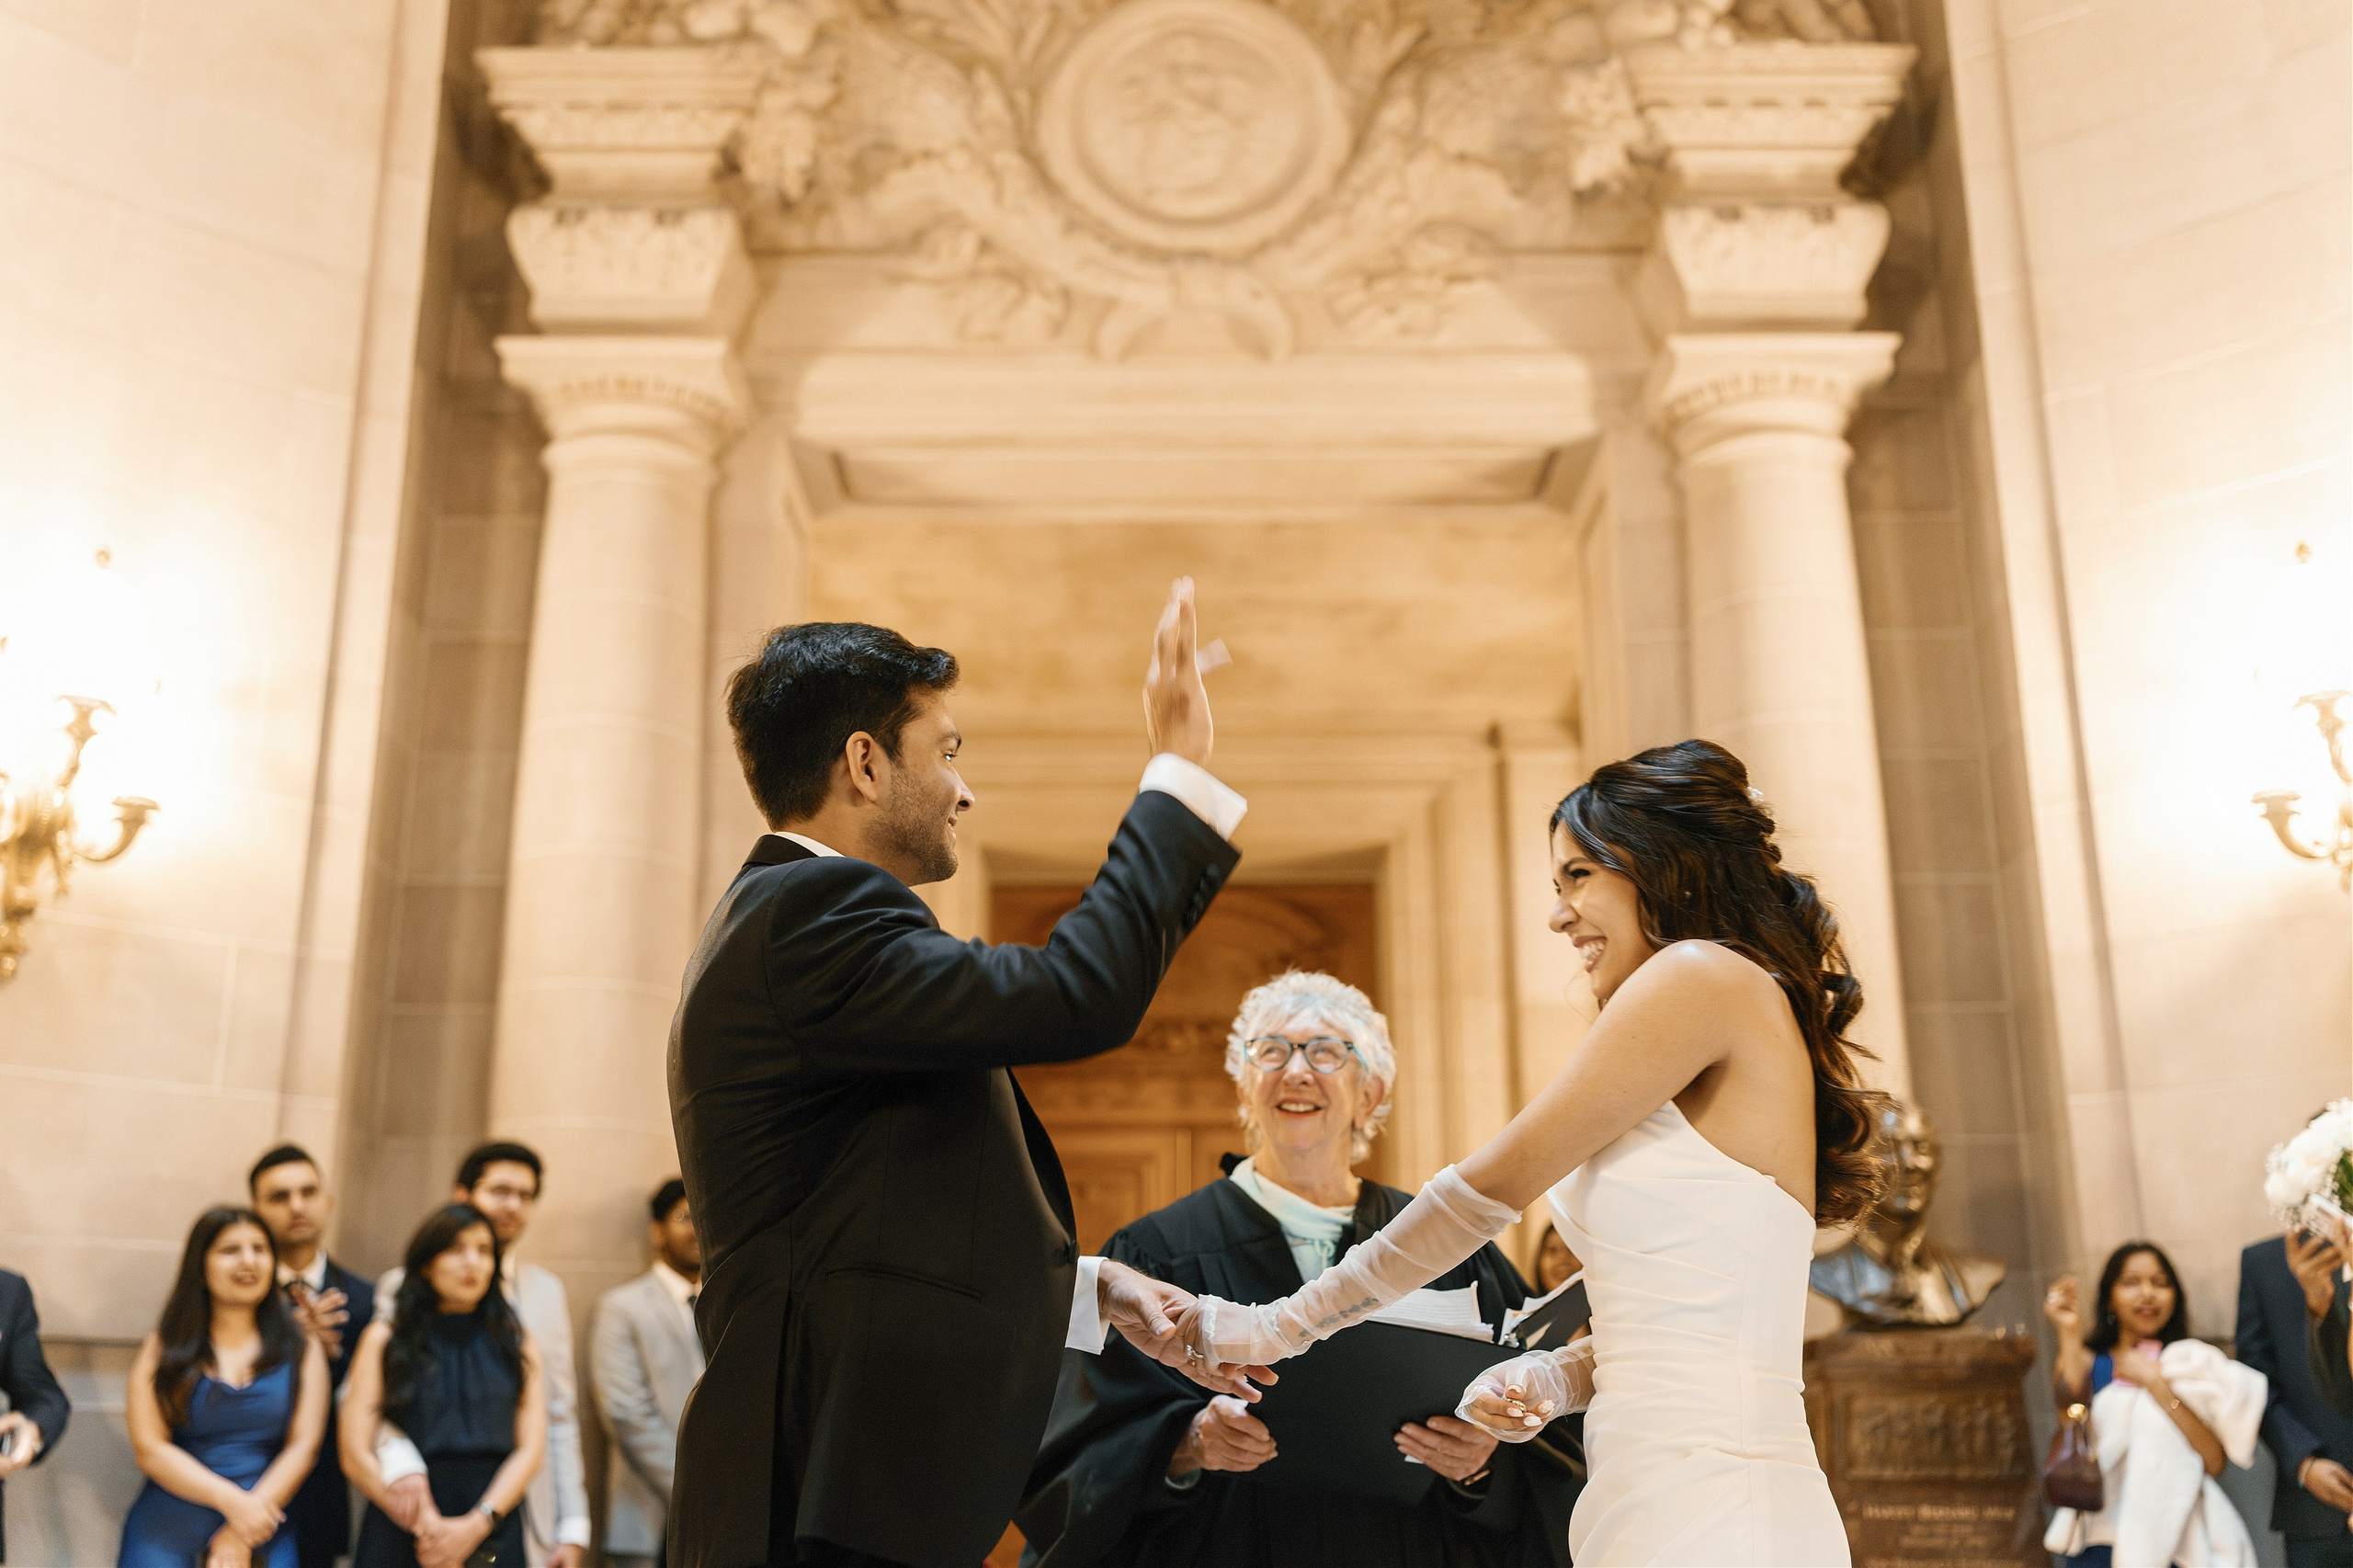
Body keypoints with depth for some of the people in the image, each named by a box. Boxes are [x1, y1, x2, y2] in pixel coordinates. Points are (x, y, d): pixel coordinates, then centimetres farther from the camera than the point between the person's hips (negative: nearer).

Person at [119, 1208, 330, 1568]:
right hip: (166, 1536, 0)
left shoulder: (302, 1350, 6)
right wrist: (233, 1501, -15)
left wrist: (242, 1535, -11)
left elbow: (303, 1445, -1)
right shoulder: (162, 1349, 4)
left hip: (261, 1539, 0)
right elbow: (149, 1449, -4)